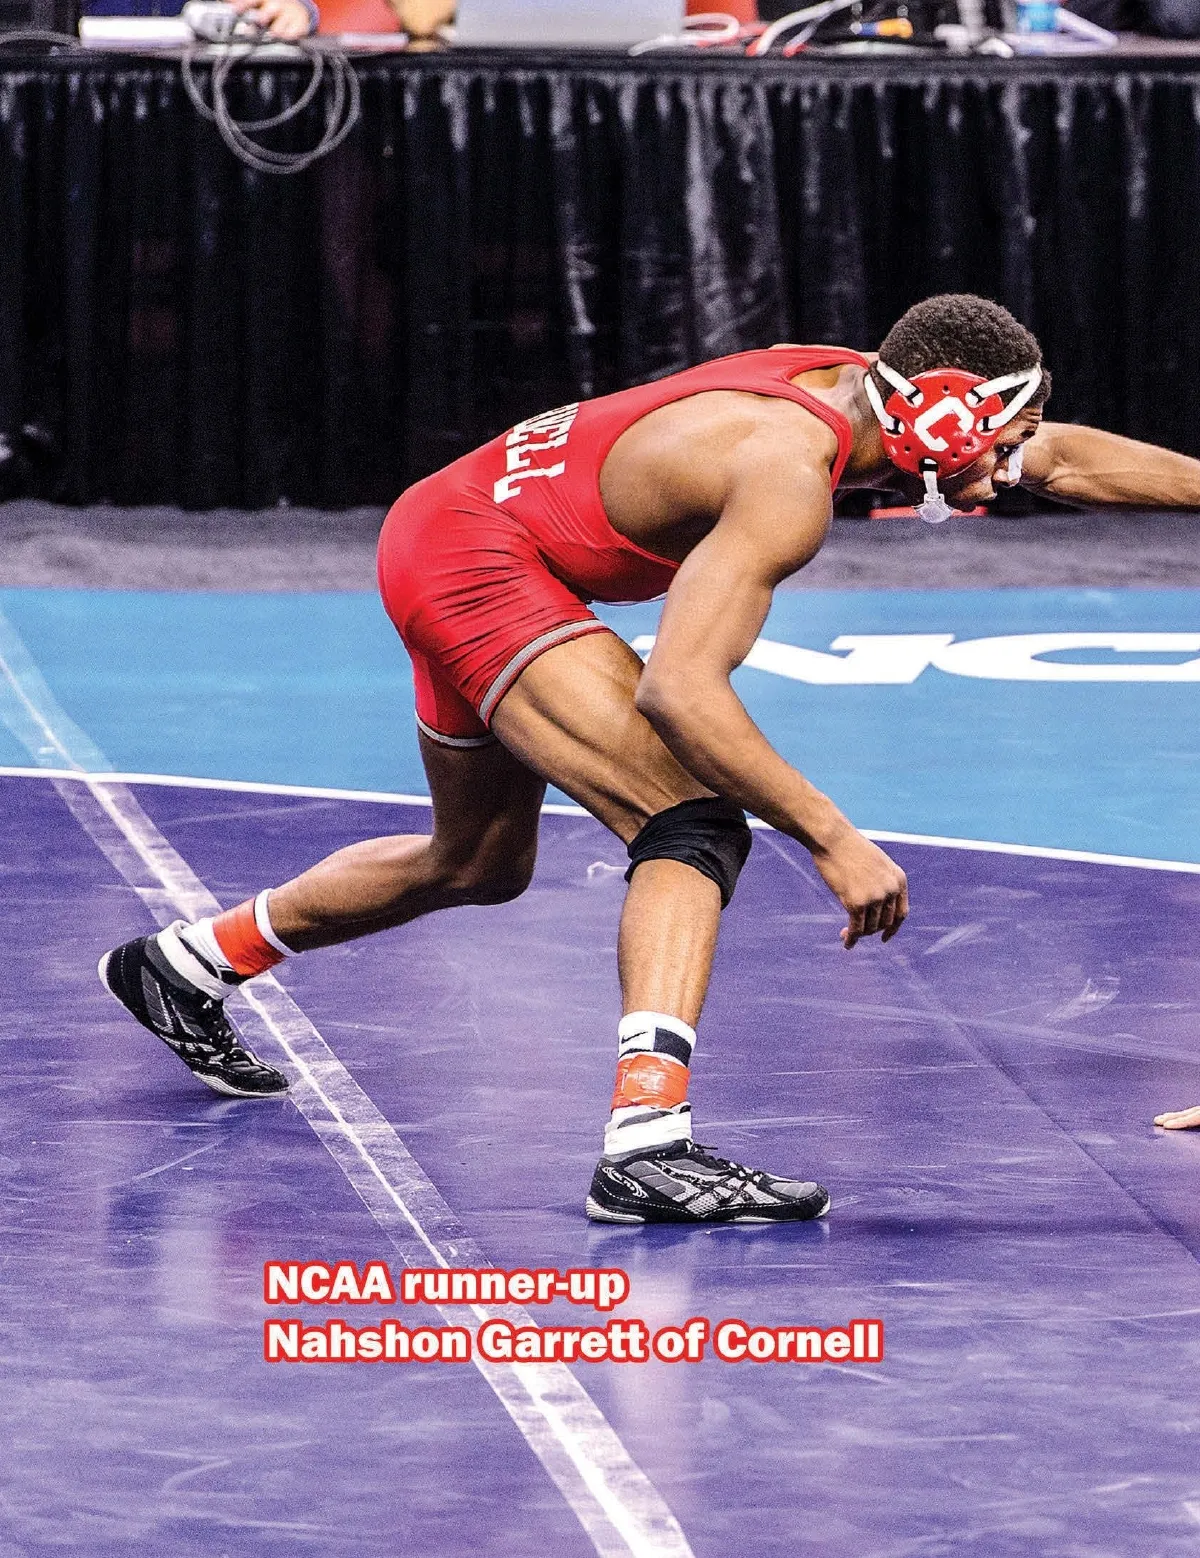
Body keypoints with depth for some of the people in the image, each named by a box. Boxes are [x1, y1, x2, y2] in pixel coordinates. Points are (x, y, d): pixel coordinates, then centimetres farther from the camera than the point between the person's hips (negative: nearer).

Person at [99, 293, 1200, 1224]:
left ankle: (188, 963, 47)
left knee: (480, 866, 29)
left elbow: (1064, 457, 15)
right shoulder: (789, 473, -28)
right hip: (473, 556, -10)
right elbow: (677, 687, -36)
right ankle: (645, 1138, -35)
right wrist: (833, 841, -36)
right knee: (697, 820, -23)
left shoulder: (853, 385, -1)